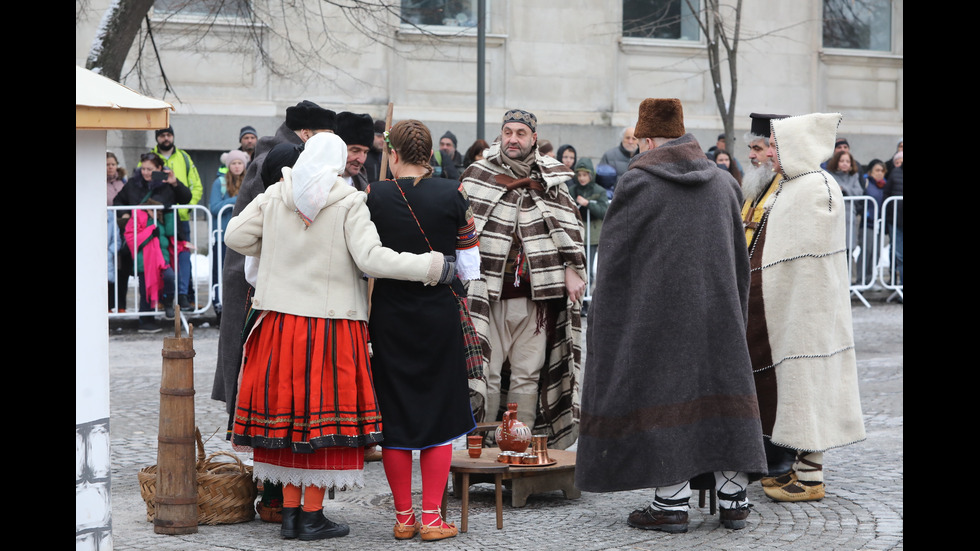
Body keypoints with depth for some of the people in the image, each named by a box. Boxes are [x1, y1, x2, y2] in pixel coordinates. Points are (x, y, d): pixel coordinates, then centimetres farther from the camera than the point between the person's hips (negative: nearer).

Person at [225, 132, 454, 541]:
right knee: (324, 413, 3)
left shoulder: (275, 196, 3)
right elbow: (371, 258, -17)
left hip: (281, 320, 4)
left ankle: (290, 512, 15)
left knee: (287, 412, 11)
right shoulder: (349, 203, -8)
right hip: (332, 322, -4)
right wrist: (432, 267, -12)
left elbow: (236, 236, 4)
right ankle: (312, 517, 6)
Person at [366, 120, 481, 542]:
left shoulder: (374, 197, -7)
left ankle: (403, 516, 12)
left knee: (395, 412, 8)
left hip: (389, 315, 0)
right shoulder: (452, 194, -4)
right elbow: (468, 258, 3)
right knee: (439, 411, 7)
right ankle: (432, 517, 5)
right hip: (440, 313, 0)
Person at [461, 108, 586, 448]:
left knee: (528, 375, 3)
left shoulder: (551, 179, 10)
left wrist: (572, 269, 0)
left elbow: (569, 226, 11)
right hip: (489, 292, -1)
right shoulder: (478, 176, 7)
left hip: (535, 294, 1)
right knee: (486, 373, -4)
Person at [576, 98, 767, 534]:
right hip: (716, 311, 5)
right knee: (719, 389, 10)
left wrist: (604, 324, 4)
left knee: (660, 396, 2)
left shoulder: (637, 183, -8)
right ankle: (733, 495, 10)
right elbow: (740, 258, 13)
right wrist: (732, 311, 22)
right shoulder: (722, 183, 8)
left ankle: (672, 502, 1)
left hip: (656, 310, -4)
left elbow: (614, 260, -5)